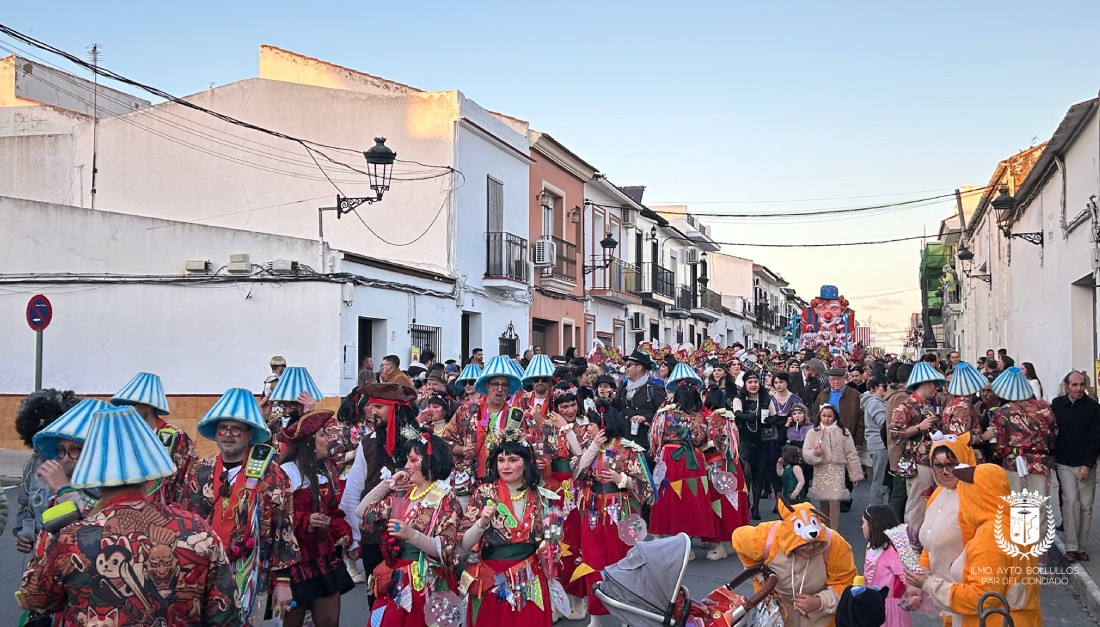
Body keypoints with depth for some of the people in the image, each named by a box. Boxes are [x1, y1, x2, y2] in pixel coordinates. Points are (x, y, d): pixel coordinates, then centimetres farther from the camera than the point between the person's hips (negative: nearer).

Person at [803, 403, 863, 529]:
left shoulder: (843, 432, 3)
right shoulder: (813, 433, 5)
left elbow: (851, 454, 3)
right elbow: (805, 453, 0)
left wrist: (856, 474, 2)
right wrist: (814, 454, -22)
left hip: (837, 471, -2)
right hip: (820, 472, 2)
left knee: (834, 502, -12)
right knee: (823, 504, 10)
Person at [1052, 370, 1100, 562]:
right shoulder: (1057, 404, 1)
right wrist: (1051, 457, 4)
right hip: (1064, 464, 0)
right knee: (1071, 500, -12)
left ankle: (1080, 546, 13)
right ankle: (1071, 546, -9)